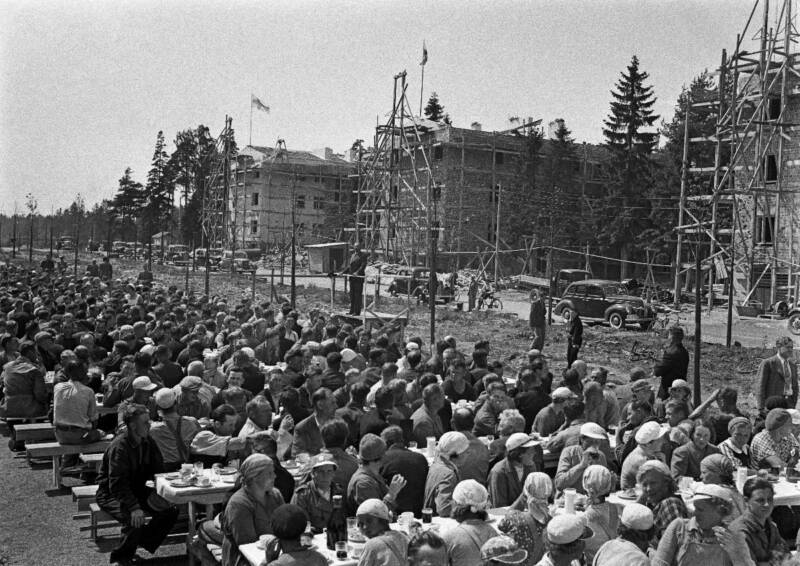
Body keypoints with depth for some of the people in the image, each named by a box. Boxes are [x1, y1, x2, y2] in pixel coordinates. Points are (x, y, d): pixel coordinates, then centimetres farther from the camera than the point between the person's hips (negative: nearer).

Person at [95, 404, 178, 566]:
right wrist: (134, 508, -40)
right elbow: (117, 484, -30)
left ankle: (135, 547, 3)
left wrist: (153, 493, -15)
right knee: (135, 520, -33)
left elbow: (158, 470, 5)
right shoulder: (119, 447, -25)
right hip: (111, 494, -7)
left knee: (170, 512, -11)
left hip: (137, 490, 8)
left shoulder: (147, 441, -1)